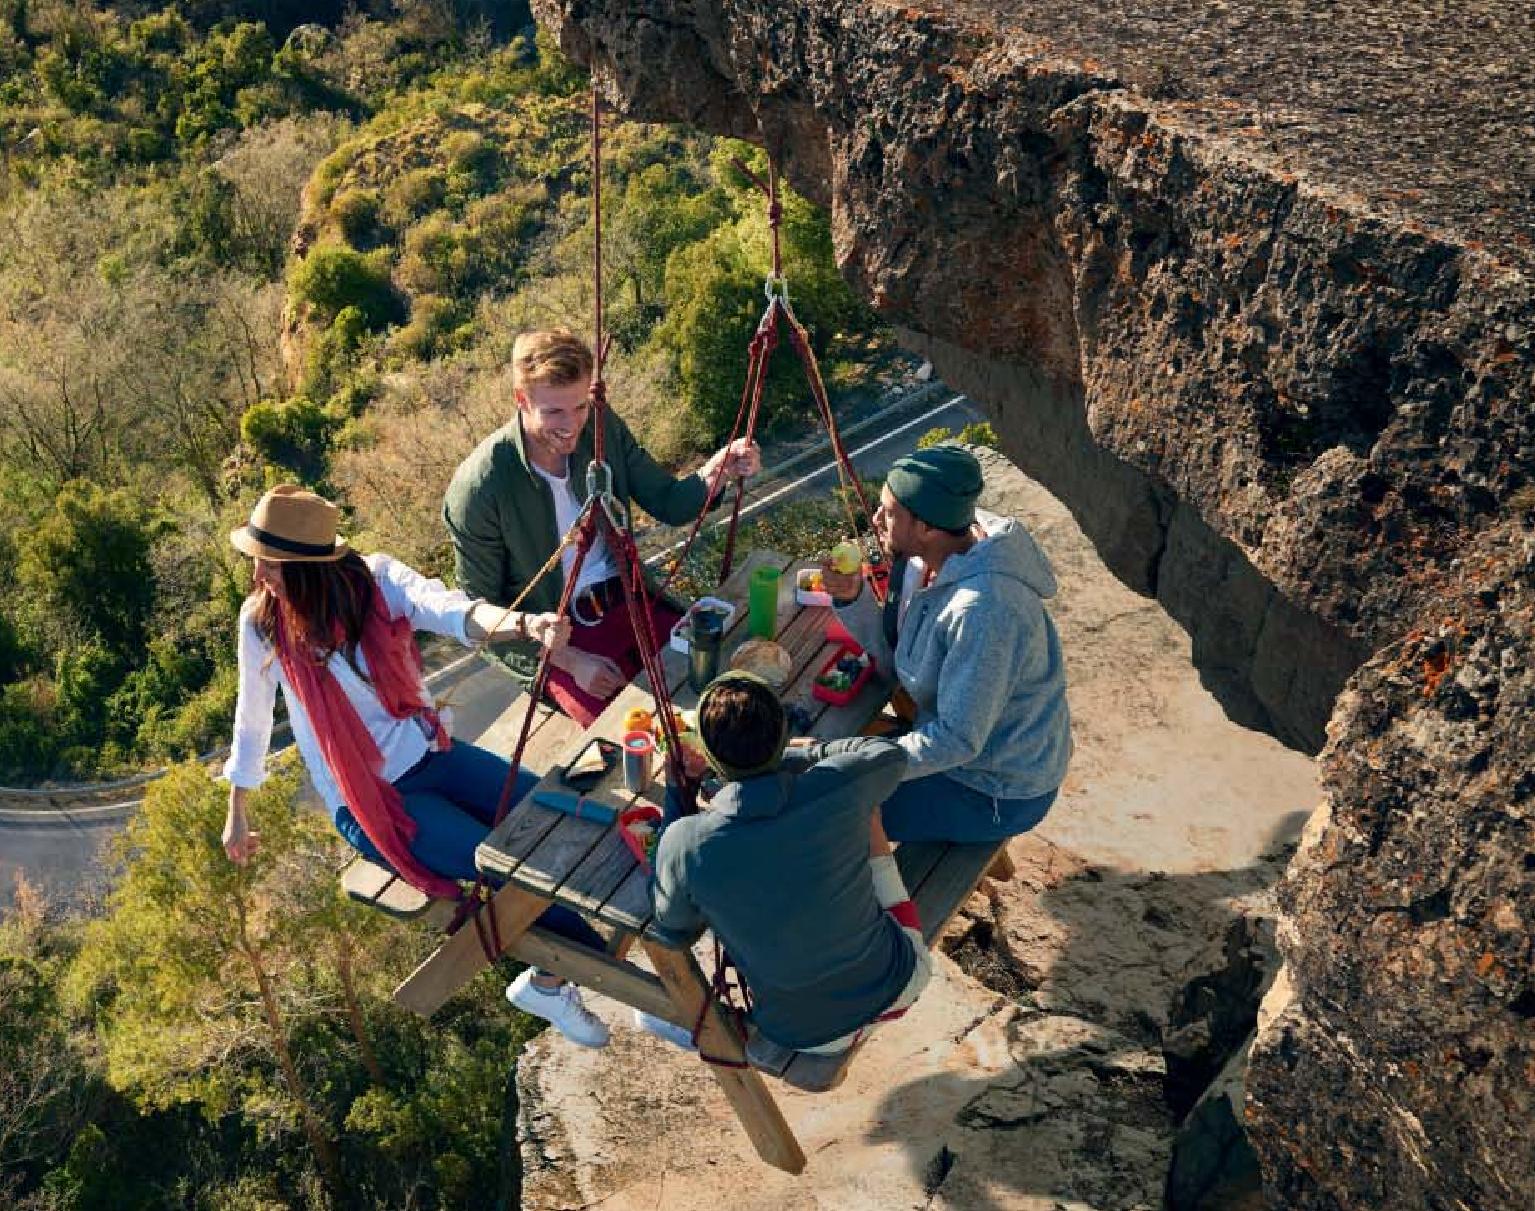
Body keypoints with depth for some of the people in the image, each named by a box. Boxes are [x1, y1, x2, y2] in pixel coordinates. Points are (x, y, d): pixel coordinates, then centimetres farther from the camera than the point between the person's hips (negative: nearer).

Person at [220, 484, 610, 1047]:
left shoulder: (376, 578, -11)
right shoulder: (262, 620, -12)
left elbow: (445, 608, -32)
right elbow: (252, 717, 2)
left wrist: (524, 622, -53)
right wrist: (237, 814, 13)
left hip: (432, 755, 3)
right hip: (368, 803, -3)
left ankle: (550, 976, 14)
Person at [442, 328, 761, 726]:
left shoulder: (603, 429, -6)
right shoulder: (477, 489, -20)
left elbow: (670, 505, 0)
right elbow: (483, 610, -13)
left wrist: (715, 470, -21)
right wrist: (571, 661, -18)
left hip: (626, 599, 6)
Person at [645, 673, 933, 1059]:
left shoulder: (683, 844, -26)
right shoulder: (838, 788, -23)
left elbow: (672, 932, -4)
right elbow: (889, 753, 2)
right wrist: (795, 755, 4)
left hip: (810, 1036, -1)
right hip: (900, 986, 1)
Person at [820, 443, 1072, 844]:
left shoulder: (983, 610, -35)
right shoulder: (928, 560, -7)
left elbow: (958, 739, -31)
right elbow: (895, 653, 3)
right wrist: (853, 599, -15)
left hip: (1000, 792, -8)